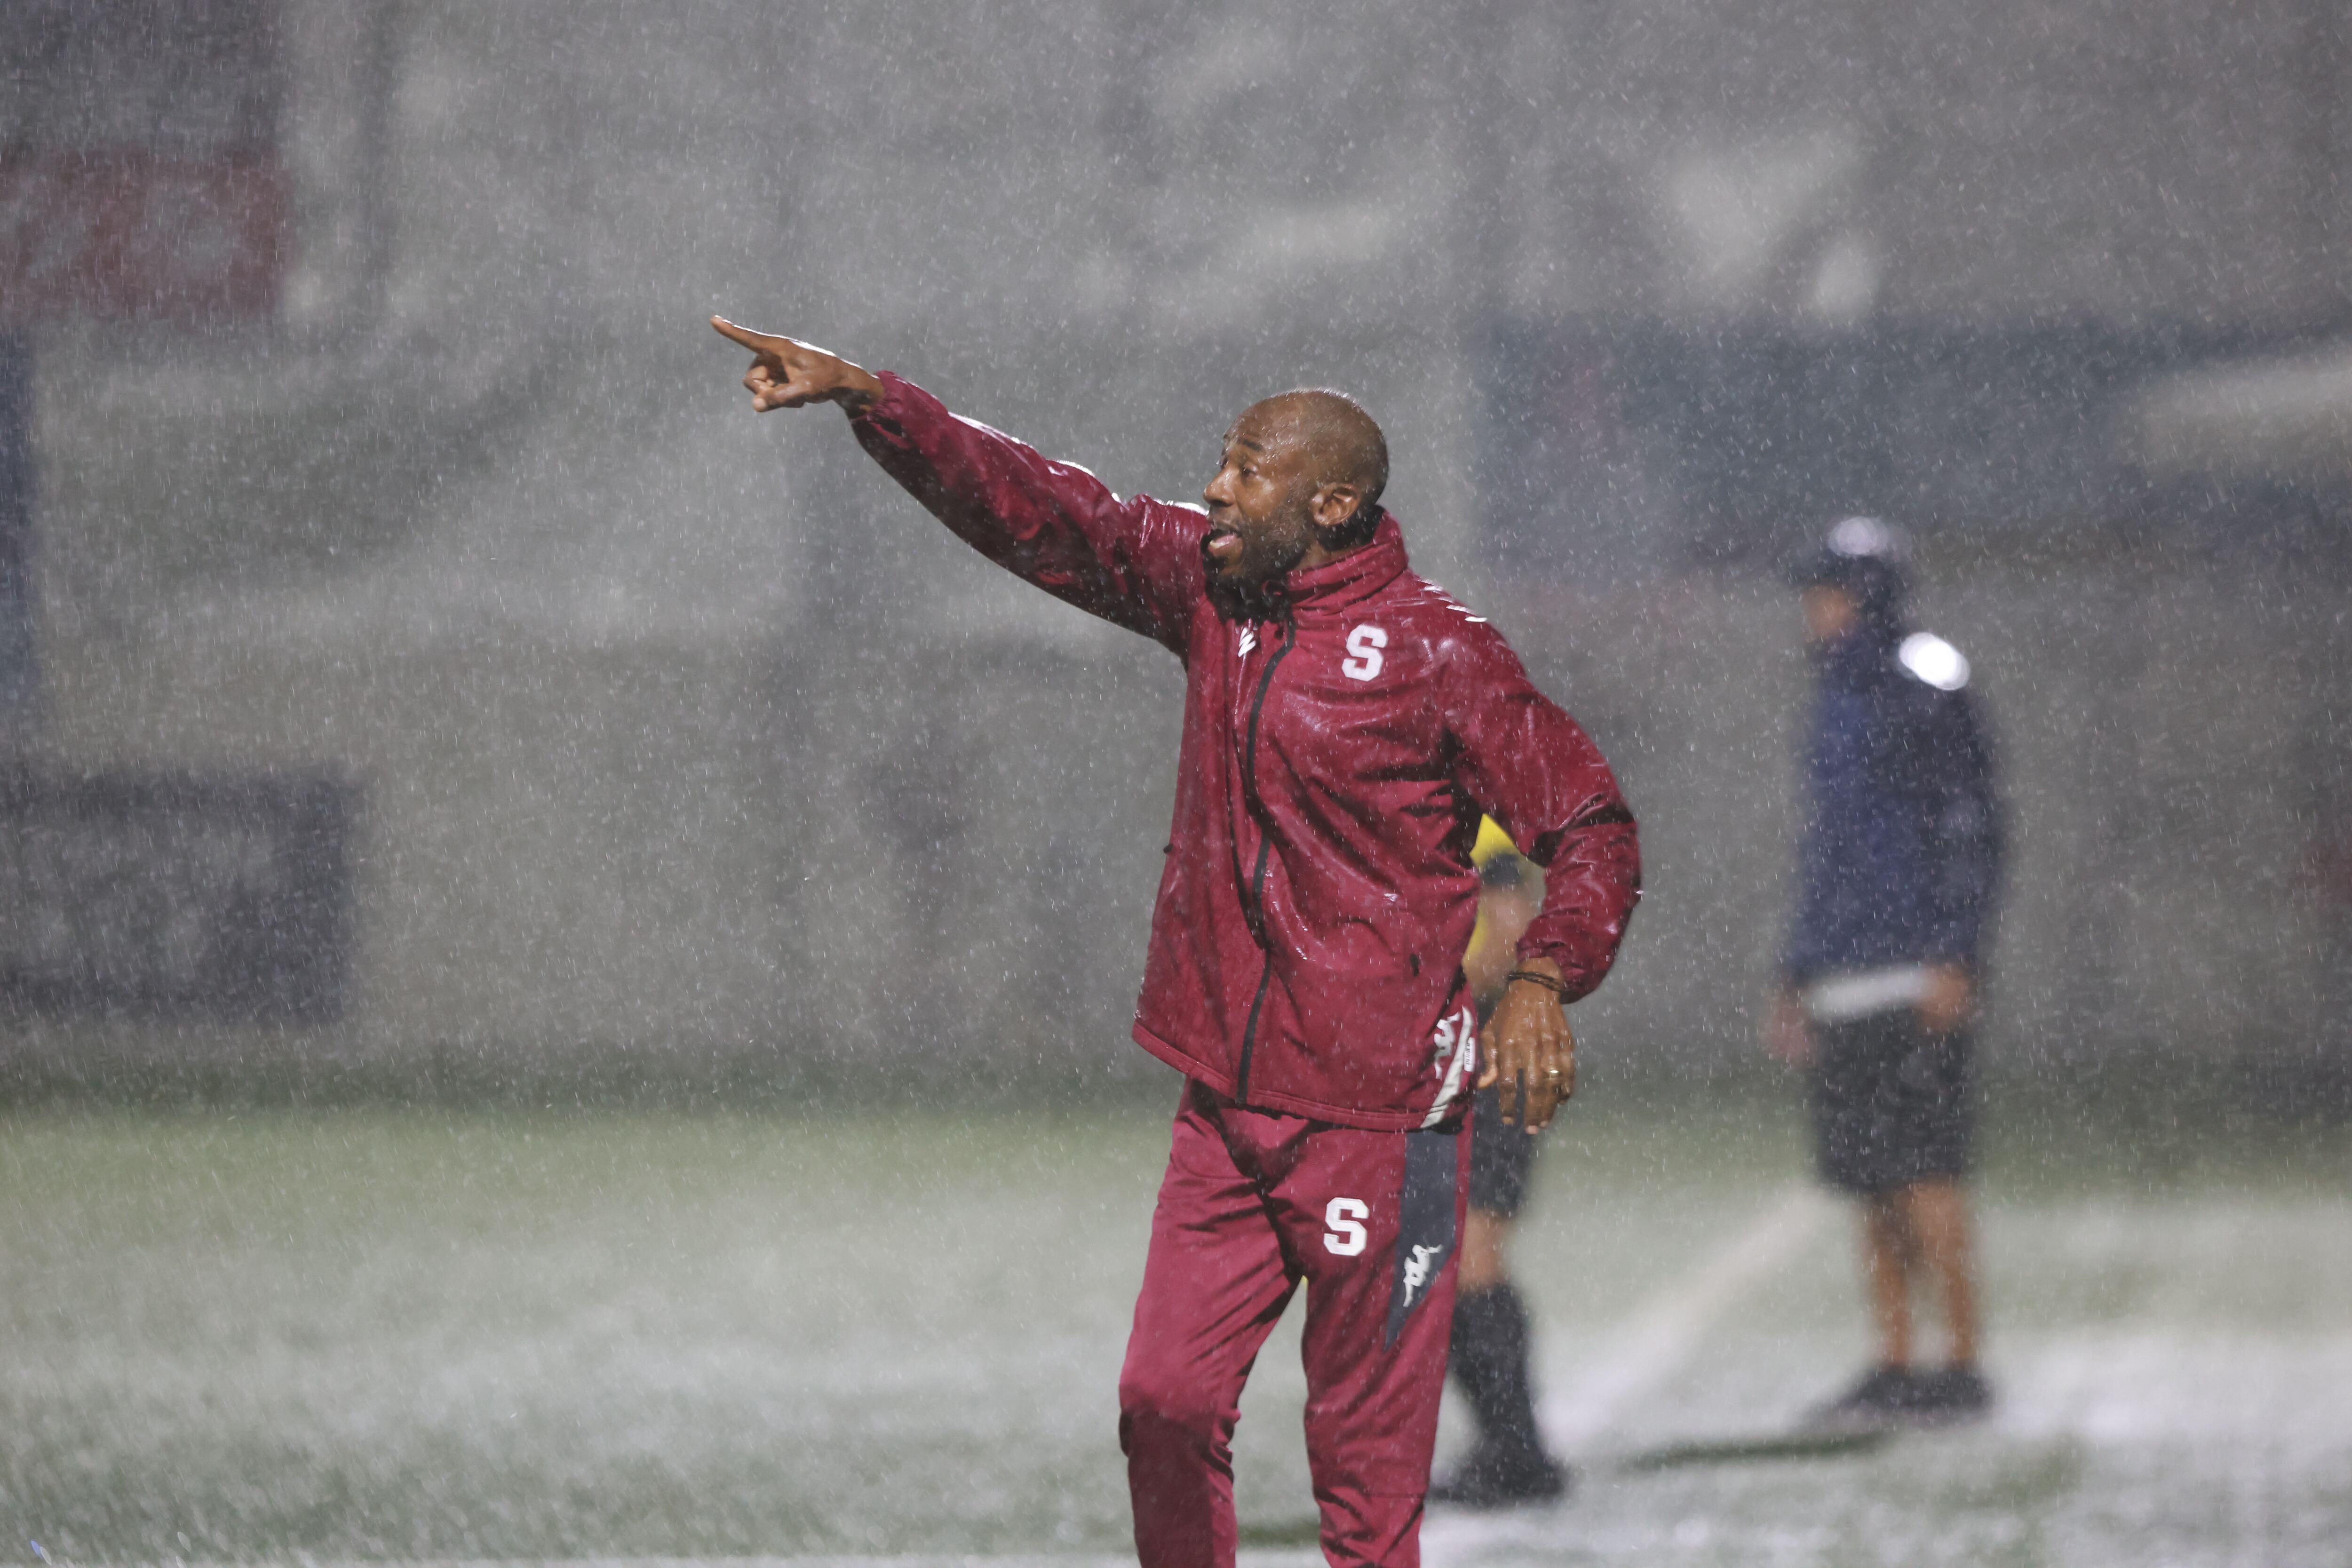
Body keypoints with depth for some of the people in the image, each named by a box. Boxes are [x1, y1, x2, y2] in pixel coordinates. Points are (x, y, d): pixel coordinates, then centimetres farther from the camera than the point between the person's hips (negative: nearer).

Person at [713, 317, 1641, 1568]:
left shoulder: (1438, 653, -9)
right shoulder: (1209, 587, 8)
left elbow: (1592, 829, -5)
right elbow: (1036, 510, 8)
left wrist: (1543, 975, -20)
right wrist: (865, 397, 1)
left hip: (1373, 1107, -6)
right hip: (1228, 1096, 6)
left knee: (1365, 1444, -2)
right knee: (1166, 1398, 2)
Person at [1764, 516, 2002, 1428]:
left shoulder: (1924, 695, -7)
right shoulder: (1838, 704, 19)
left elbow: (1971, 832, -12)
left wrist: (1954, 956, -20)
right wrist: (1796, 981, 22)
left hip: (1916, 979, -9)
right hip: (1842, 990, 9)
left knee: (1922, 1172, -10)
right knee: (1868, 1181, 7)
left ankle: (1962, 1363, -8)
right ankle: (1893, 1370, 10)